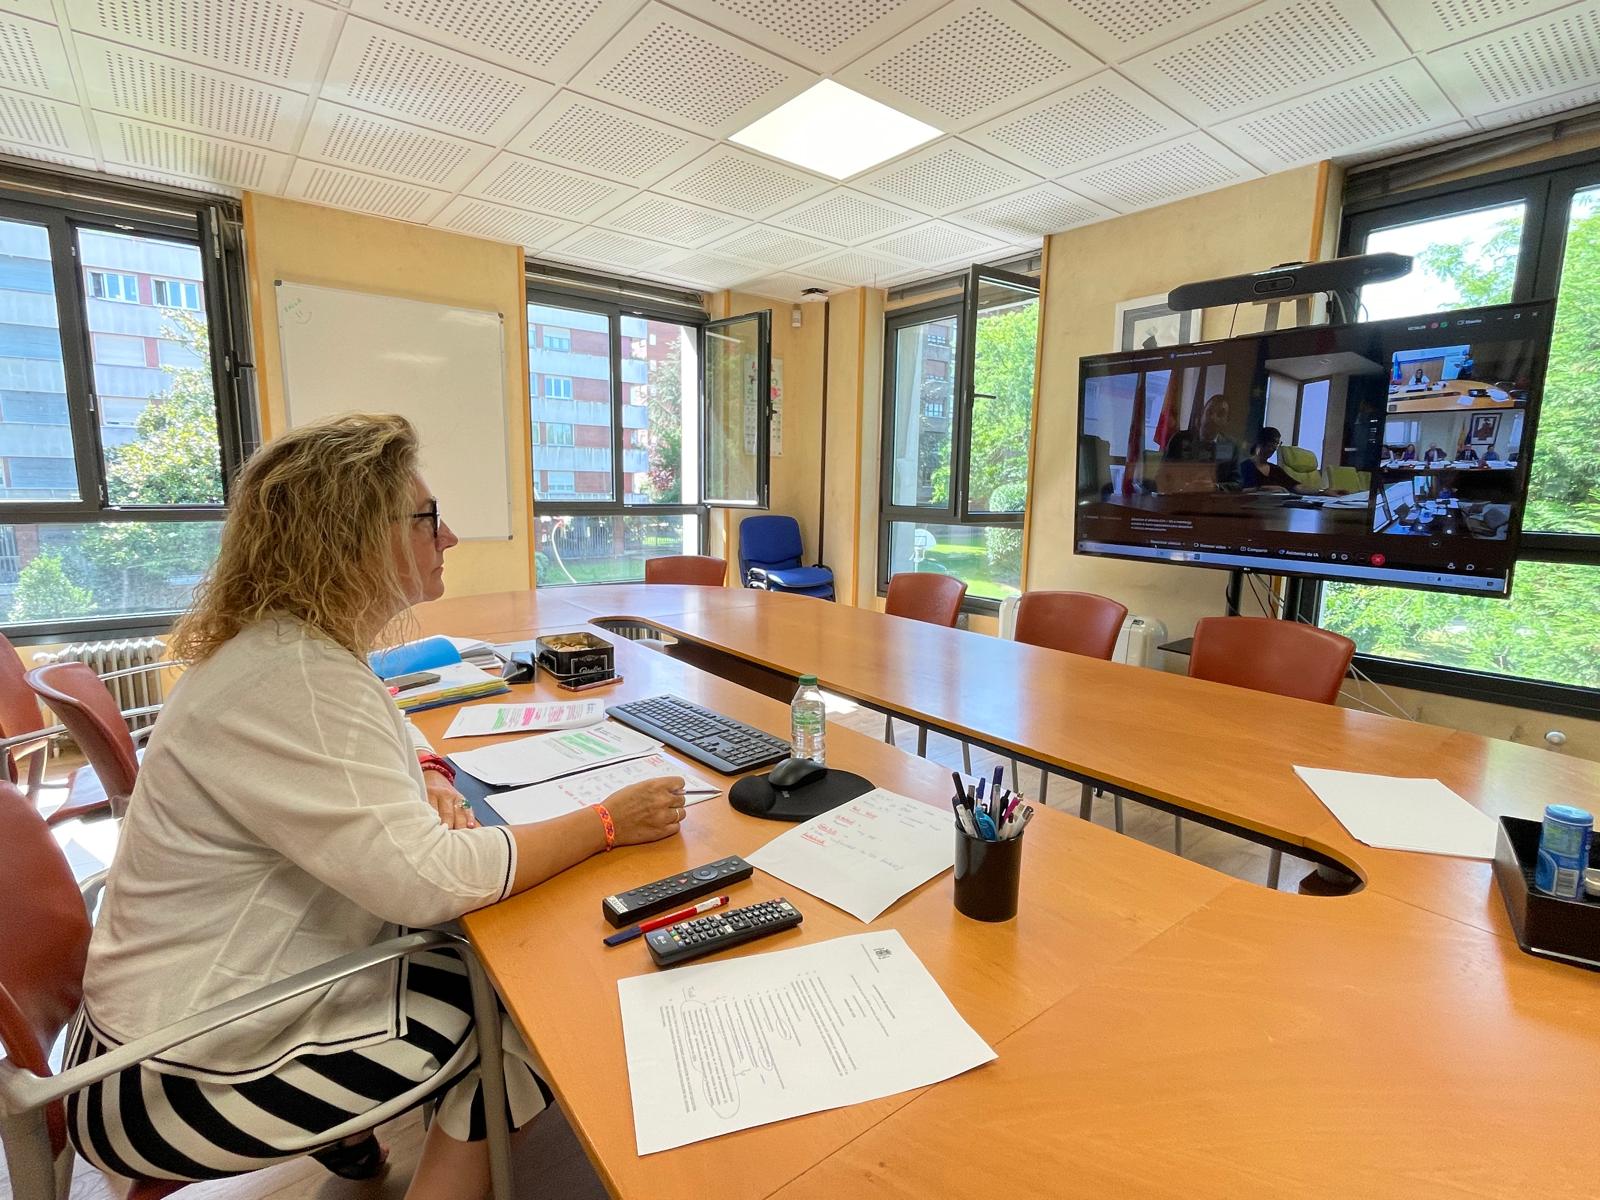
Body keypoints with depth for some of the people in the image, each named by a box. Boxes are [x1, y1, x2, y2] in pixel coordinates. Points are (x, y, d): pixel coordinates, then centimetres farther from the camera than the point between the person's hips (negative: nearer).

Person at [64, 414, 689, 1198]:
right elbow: (428, 881, -34)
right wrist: (606, 825, -25)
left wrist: (425, 776, -4)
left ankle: (347, 1131, 26)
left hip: (215, 994, 8)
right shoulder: (292, 680, -31)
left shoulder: (297, 643, -1)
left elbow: (376, 728, 18)